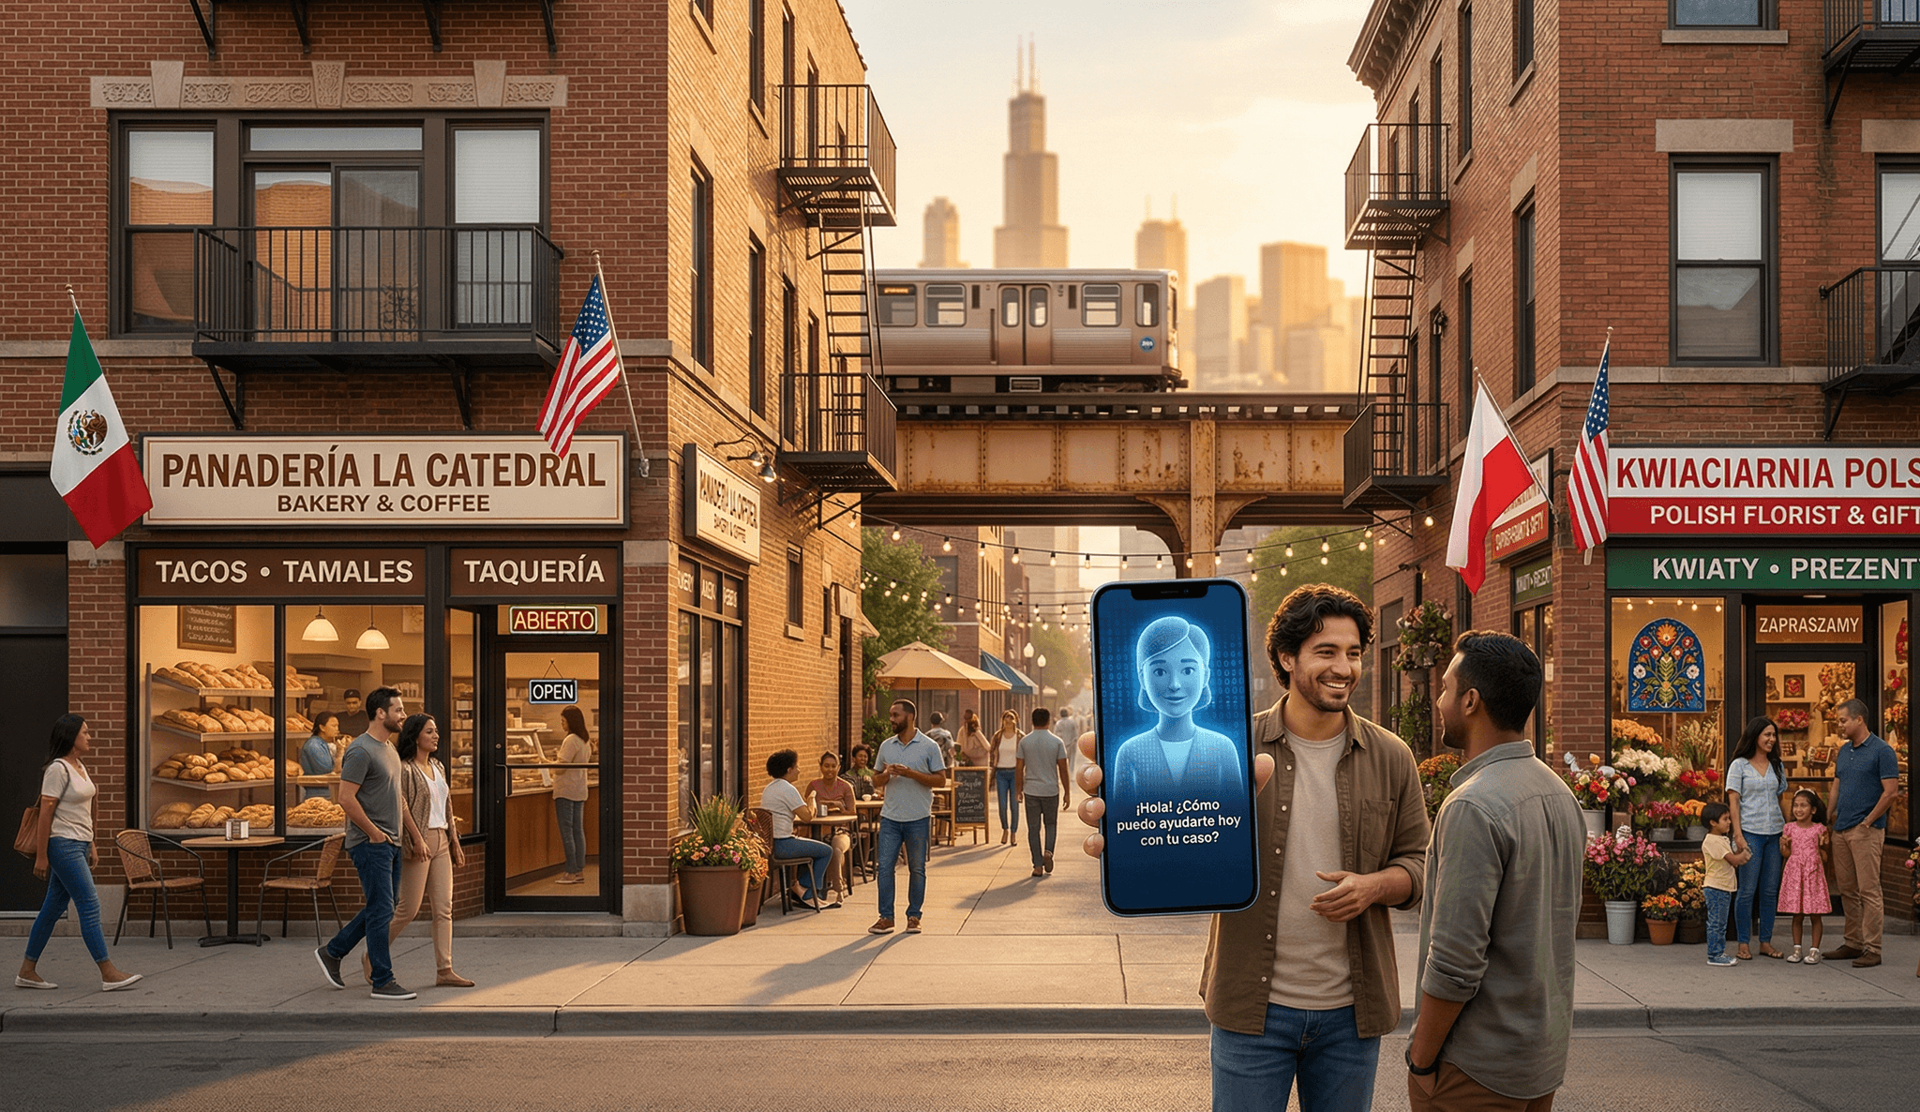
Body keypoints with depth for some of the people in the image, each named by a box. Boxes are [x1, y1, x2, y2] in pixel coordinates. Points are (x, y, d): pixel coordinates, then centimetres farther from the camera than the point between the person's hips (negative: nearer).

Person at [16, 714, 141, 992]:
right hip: (63, 845, -9)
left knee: (53, 909, 12)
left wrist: (90, 846, 20)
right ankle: (109, 974, -9)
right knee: (90, 906, -10)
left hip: (79, 846, 9)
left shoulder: (80, 766, 14)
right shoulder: (57, 769, -14)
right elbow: (46, 814, -15)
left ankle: (27, 972, 19)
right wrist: (41, 856, -15)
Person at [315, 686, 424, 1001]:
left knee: (380, 910, 14)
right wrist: (373, 832, -15)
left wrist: (416, 835, 19)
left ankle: (332, 951, 28)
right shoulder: (361, 751, -15)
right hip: (370, 845, -9)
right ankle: (383, 982, 0)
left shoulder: (390, 749, 16)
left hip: (390, 844, 9)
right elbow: (347, 799, -20)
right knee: (381, 911, -6)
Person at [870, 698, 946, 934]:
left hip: (918, 818, -3)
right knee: (884, 866, -2)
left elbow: (940, 779, -7)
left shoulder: (929, 746, -3)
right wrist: (885, 775, -9)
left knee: (917, 869, 5)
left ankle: (914, 916, 15)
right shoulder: (886, 746, 10)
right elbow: (876, 781, 15)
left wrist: (911, 773, -17)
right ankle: (886, 917, 4)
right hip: (890, 817, 3)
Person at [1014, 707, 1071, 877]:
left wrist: (1019, 790, 11)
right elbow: (1063, 769, -3)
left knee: (1033, 828, 6)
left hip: (1031, 791, 0)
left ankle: (1038, 866, 3)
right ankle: (1048, 851, -7)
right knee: (1051, 824, 18)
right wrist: (1067, 792, 5)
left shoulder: (1024, 742, -2)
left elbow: (1019, 769, 0)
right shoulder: (1057, 742, -4)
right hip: (1051, 791, 0)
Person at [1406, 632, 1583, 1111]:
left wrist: (1421, 1061, -13)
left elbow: (1454, 963, -24)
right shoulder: (1560, 794, 7)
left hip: (1478, 1071, -9)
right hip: (1546, 1057, 9)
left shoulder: (1474, 808, -22)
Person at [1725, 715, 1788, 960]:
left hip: (1774, 833, 5)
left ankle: (1766, 942, 13)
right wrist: (1738, 835, -12)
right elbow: (1733, 802, -4)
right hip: (1750, 833, -5)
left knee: (1770, 890, 6)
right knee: (1747, 890, -4)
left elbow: (1781, 800, 18)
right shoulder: (1740, 765, 0)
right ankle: (1742, 944, 1)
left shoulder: (1776, 766, 14)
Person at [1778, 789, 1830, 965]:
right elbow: (1787, 853, 9)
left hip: (1813, 873, -2)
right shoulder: (1790, 828, 6)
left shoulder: (1819, 829, 1)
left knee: (1815, 915, 0)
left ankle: (1814, 950, 8)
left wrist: (1823, 844, -13)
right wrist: (1783, 845, -10)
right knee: (1796, 914, 4)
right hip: (1794, 873, 2)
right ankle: (1797, 949, 13)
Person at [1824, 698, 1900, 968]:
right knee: (1848, 890, 11)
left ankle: (1872, 949, -4)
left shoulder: (1881, 751, -8)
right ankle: (1854, 943, 18)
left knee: (1868, 890, -6)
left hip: (1866, 831, -8)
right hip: (1841, 831, 8)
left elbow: (1891, 792, -13)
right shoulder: (1844, 752, 15)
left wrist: (1867, 822, -12)